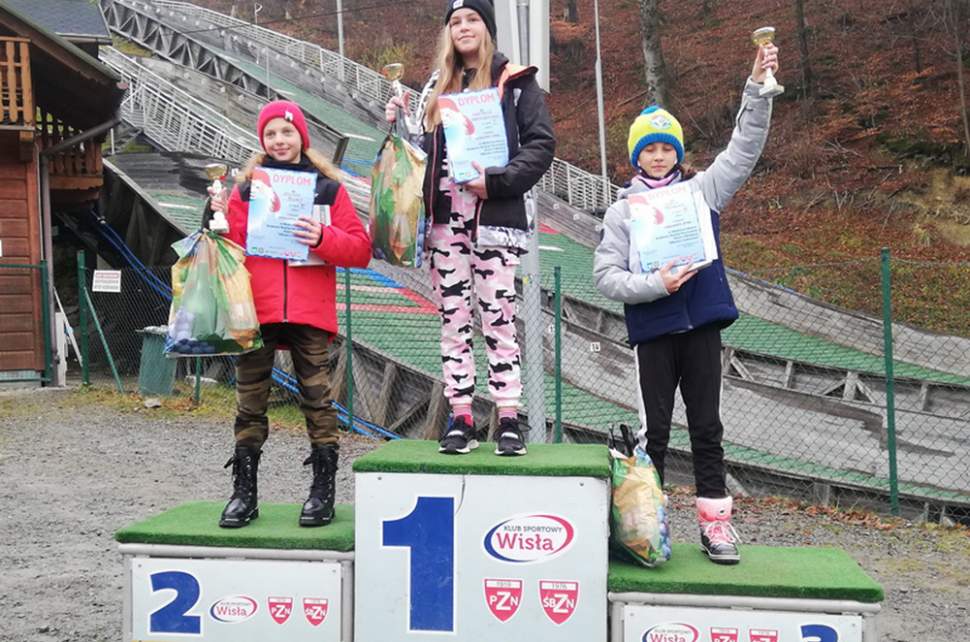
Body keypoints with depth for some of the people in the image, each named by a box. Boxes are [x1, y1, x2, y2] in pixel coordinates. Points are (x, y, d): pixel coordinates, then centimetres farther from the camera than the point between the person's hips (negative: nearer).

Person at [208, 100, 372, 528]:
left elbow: (360, 250, 1)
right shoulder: (246, 187, 11)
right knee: (249, 400, 6)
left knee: (316, 397, 2)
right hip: (256, 309, 2)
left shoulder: (327, 187, 7)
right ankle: (244, 491, 14)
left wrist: (322, 238, -15)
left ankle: (323, 489, 10)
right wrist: (221, 220, -9)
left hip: (309, 312, -2)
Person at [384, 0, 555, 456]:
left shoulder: (515, 82, 5)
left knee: (498, 317, -5)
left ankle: (508, 422, -1)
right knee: (453, 320, 4)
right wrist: (399, 125, 2)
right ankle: (460, 421, 8)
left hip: (493, 217, -4)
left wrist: (496, 181, -14)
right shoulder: (437, 86, 20)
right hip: (445, 216, 4)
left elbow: (541, 145, -3)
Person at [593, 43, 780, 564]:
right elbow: (606, 275, -3)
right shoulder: (622, 210, 3)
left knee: (707, 426, 7)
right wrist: (655, 285, -17)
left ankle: (714, 520, 13)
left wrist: (758, 86, -6)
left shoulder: (702, 190, 9)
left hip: (702, 325, 2)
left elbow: (744, 148, 4)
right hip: (653, 330, -2)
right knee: (653, 431, 4)